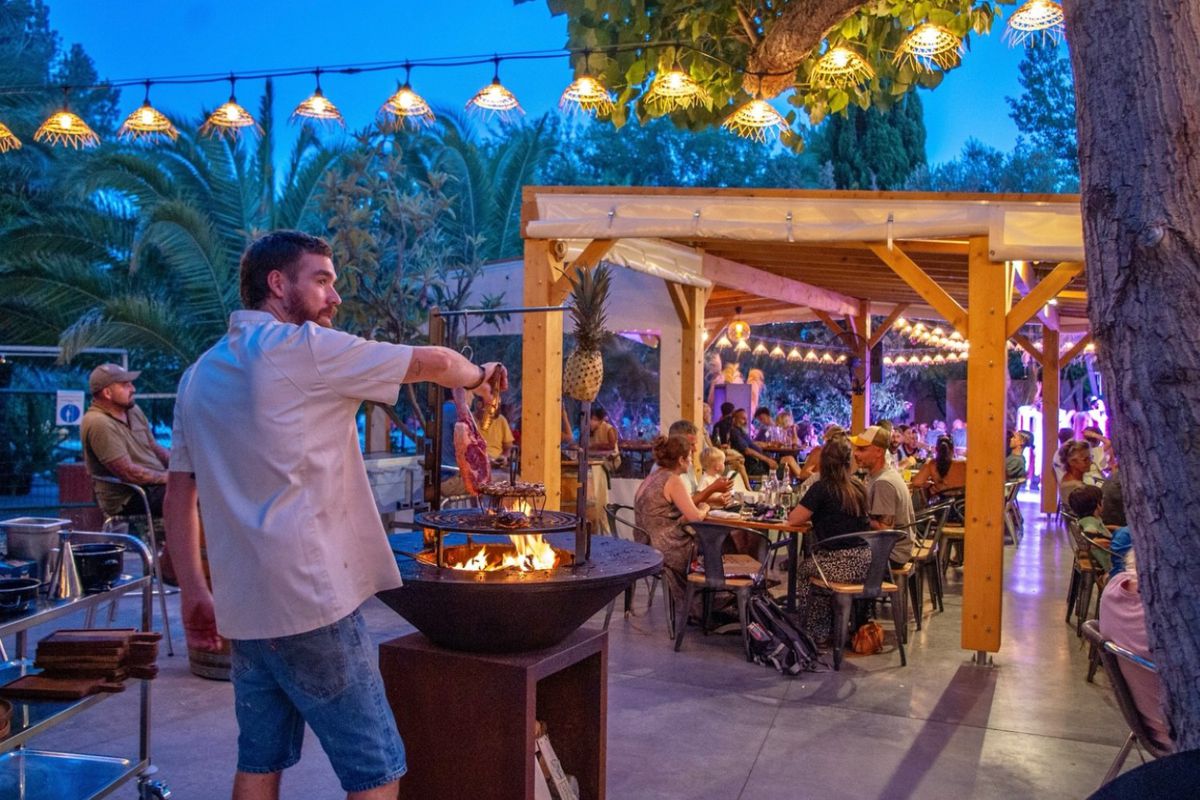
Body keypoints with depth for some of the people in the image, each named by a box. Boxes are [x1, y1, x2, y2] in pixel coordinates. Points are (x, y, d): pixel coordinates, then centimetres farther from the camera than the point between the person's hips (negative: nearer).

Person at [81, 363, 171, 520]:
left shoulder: (132, 410, 11)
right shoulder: (98, 423, -16)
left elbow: (155, 447, 19)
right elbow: (129, 473, -20)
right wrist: (167, 477, -13)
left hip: (155, 483, 9)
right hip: (126, 498, -9)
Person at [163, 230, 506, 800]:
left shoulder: (200, 373, 14)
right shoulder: (304, 348, -9)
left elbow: (178, 497, 15)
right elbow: (434, 363, -2)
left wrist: (194, 593, 19)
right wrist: (479, 377, 18)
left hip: (243, 606, 9)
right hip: (311, 602, -8)